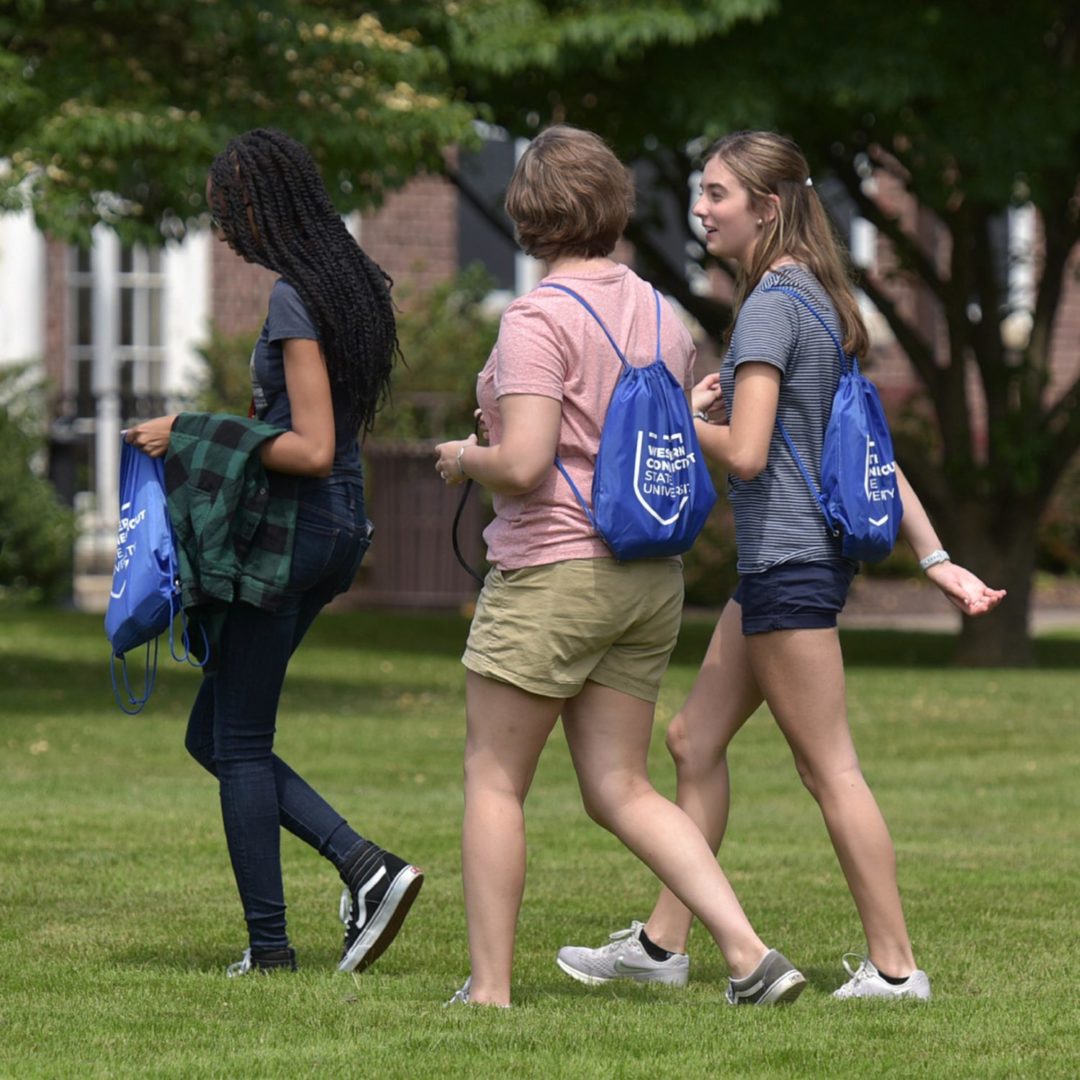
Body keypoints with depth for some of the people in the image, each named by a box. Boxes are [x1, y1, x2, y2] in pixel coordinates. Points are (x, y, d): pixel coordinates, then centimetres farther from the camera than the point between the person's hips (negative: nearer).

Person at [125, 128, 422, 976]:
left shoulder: (293, 301, -17)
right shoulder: (350, 286, 12)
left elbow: (312, 451, -22)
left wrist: (194, 436, -17)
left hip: (296, 524, -10)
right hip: (339, 529, 10)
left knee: (239, 744, 1)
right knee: (214, 736, 14)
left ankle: (269, 945, 5)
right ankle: (366, 866, 4)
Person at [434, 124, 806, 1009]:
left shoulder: (539, 319, -13)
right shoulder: (664, 319, 10)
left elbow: (523, 463, -22)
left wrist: (465, 458, -2)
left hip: (552, 567, -7)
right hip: (649, 574, 7)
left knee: (494, 779, 5)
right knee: (621, 788, 9)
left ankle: (489, 987, 6)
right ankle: (749, 953, -3)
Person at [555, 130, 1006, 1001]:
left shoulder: (772, 304, -15)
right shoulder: (818, 300, 14)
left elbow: (745, 453, -23)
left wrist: (687, 417, -4)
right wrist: (936, 559, 13)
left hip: (789, 564, -10)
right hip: (793, 561, 10)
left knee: (830, 769, -4)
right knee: (696, 740, 14)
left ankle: (894, 965, 0)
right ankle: (664, 944, 19)